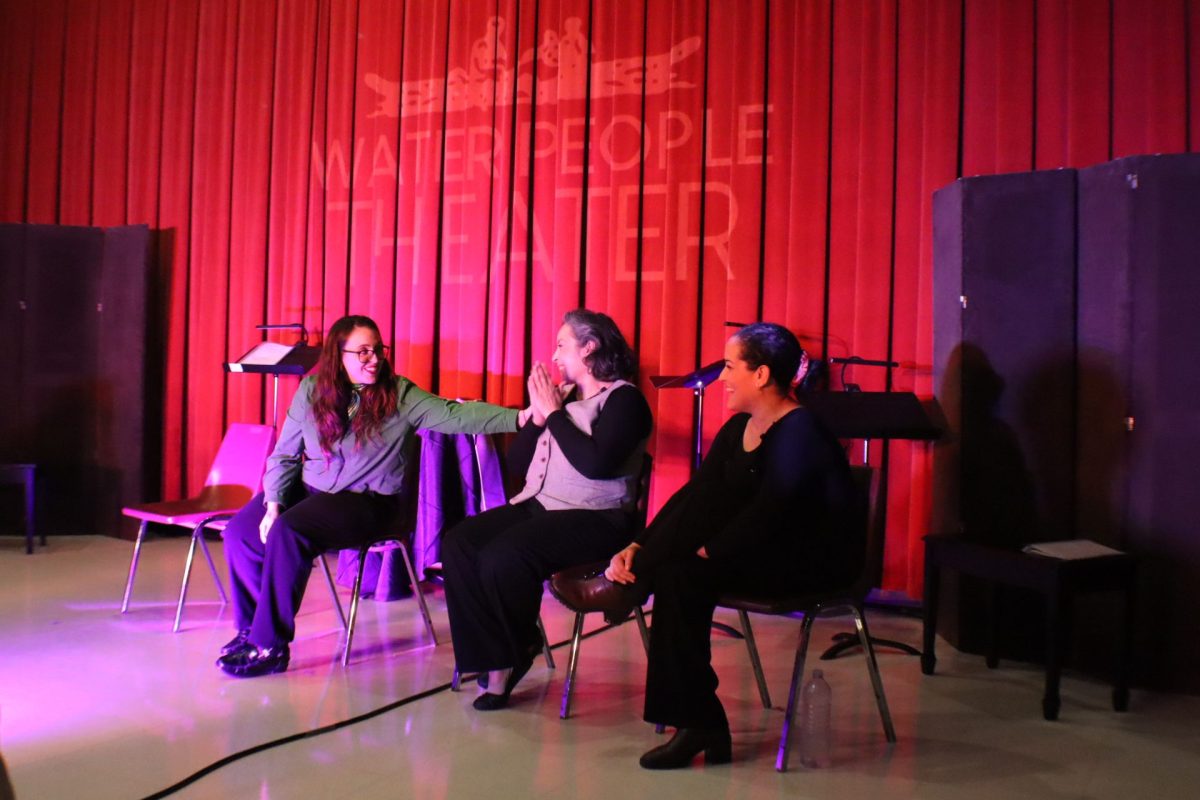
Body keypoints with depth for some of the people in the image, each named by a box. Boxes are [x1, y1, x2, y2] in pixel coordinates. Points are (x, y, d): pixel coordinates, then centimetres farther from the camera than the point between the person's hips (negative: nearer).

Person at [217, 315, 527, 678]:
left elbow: (456, 415, -18)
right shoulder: (311, 391, 3)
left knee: (288, 532, -28)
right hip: (309, 488, 5)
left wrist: (519, 417, -31)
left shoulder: (400, 395, -7)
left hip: (368, 499, -5)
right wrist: (273, 503, -7)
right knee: (241, 532, -13)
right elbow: (284, 454, 7)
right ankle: (252, 626, 10)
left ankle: (270, 646, -15)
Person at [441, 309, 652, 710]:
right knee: (458, 543, -14)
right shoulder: (564, 395, 18)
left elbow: (595, 463, -21)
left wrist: (554, 412, -13)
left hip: (594, 519, -8)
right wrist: (537, 416, 1)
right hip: (537, 507, 8)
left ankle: (515, 652, -2)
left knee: (501, 557, -29)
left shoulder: (623, 399, -4)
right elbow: (517, 461, 17)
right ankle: (496, 660, -11)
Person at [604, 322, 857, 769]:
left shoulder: (800, 432, -16)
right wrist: (640, 547, -8)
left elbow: (767, 515, -25)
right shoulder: (738, 428, 8)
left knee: (685, 574, -29)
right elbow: (692, 495, 2)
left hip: (814, 562, -7)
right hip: (762, 553, 8)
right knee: (674, 569, -20)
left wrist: (707, 552, -25)